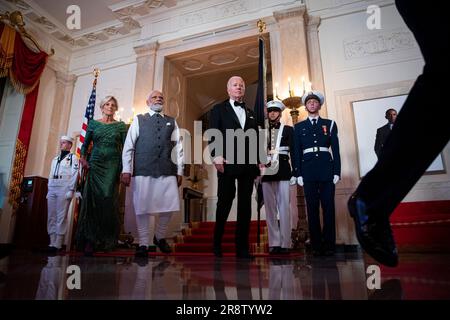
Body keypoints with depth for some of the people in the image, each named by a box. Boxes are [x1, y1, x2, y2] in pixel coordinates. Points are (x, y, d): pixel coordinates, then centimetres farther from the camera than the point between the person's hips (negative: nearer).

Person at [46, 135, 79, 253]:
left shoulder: (73, 158, 4)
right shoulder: (55, 159, 24)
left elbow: (74, 175, -5)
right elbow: (51, 175, 22)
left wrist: (71, 190, -14)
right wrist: (49, 190, 12)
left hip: (64, 190, -7)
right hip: (52, 190, 7)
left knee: (61, 217, -8)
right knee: (51, 217, 3)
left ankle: (58, 244, -7)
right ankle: (52, 242, 7)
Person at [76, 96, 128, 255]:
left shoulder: (121, 126, 9)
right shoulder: (93, 123, 13)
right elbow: (85, 144, 14)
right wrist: (83, 158, -3)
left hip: (113, 165, -1)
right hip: (95, 164, 2)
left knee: (108, 198, -10)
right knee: (92, 198, -4)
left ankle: (107, 239, 0)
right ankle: (90, 239, 3)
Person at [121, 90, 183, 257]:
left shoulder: (172, 122, 18)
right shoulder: (139, 120, 13)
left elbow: (178, 148, 12)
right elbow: (128, 146, 7)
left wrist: (179, 171, 5)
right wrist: (126, 170, -2)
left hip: (167, 170, 2)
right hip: (142, 170, -1)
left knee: (169, 207, -2)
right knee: (142, 207, 0)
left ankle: (160, 237, 23)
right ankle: (143, 243, 16)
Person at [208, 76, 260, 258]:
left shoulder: (250, 113, 22)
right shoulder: (219, 110, 10)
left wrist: (258, 161, 8)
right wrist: (217, 157, -15)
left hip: (248, 165, 4)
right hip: (227, 163, -4)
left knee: (245, 204, 4)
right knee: (224, 202, 1)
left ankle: (242, 248, 11)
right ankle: (217, 243, 18)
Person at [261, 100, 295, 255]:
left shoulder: (288, 130, 10)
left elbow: (293, 151, 3)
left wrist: (294, 172, -6)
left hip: (283, 170, -2)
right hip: (267, 171, 2)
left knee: (284, 207, -2)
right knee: (270, 208, 4)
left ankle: (285, 243, 4)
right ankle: (274, 243, 10)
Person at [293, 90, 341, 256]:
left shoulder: (329, 124, 13)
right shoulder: (298, 127, 13)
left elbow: (336, 149, 7)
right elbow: (296, 152, 7)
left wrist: (337, 171, -1)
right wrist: (298, 174, -1)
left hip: (326, 169, 0)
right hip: (308, 170, 0)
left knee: (329, 207, 0)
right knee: (312, 208, 1)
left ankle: (329, 244, 9)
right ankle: (316, 245, 8)